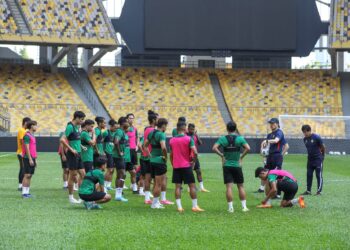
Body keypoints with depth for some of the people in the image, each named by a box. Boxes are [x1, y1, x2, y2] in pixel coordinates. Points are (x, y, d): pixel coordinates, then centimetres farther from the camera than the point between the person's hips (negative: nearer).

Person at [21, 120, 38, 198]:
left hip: (32, 158, 9)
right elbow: (27, 148, -17)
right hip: (28, 158, -9)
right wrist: (30, 159, -20)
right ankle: (24, 192, -9)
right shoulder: (27, 136, -12)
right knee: (27, 175, -9)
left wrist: (35, 159, 20)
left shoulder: (32, 136, 17)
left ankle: (27, 192, 10)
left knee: (30, 175, 8)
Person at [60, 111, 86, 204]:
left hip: (78, 154, 9)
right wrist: (71, 149, -20)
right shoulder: (70, 127, -14)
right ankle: (71, 197, 7)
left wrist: (80, 146, 12)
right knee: (73, 176, -2)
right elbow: (62, 139, -21)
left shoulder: (77, 127, 13)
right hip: (72, 154, -9)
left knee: (83, 175, 8)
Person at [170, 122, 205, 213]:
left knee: (178, 186, 4)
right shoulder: (189, 139, -8)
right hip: (186, 166, -4)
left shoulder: (172, 140, 5)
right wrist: (193, 161, -2)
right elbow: (195, 152, -17)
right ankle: (195, 206, 4)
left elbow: (171, 155, 10)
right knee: (192, 185, 4)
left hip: (176, 166, 4)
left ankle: (179, 207, -3)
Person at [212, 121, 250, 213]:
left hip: (227, 165, 0)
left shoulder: (222, 139, -3)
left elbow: (214, 148, -14)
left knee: (229, 187, -1)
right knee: (240, 186, 10)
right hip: (237, 165, 0)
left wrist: (222, 155, -5)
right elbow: (248, 148, -15)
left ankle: (230, 207, -4)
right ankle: (244, 206, 9)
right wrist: (241, 156, -4)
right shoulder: (240, 138, -4)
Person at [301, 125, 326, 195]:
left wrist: (322, 156, 5)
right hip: (310, 159, 7)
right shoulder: (305, 139, 4)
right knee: (309, 175, 7)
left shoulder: (316, 137, -15)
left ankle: (319, 191, 0)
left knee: (319, 175, -3)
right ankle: (308, 190, 14)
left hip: (318, 159, -6)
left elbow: (323, 147, -5)